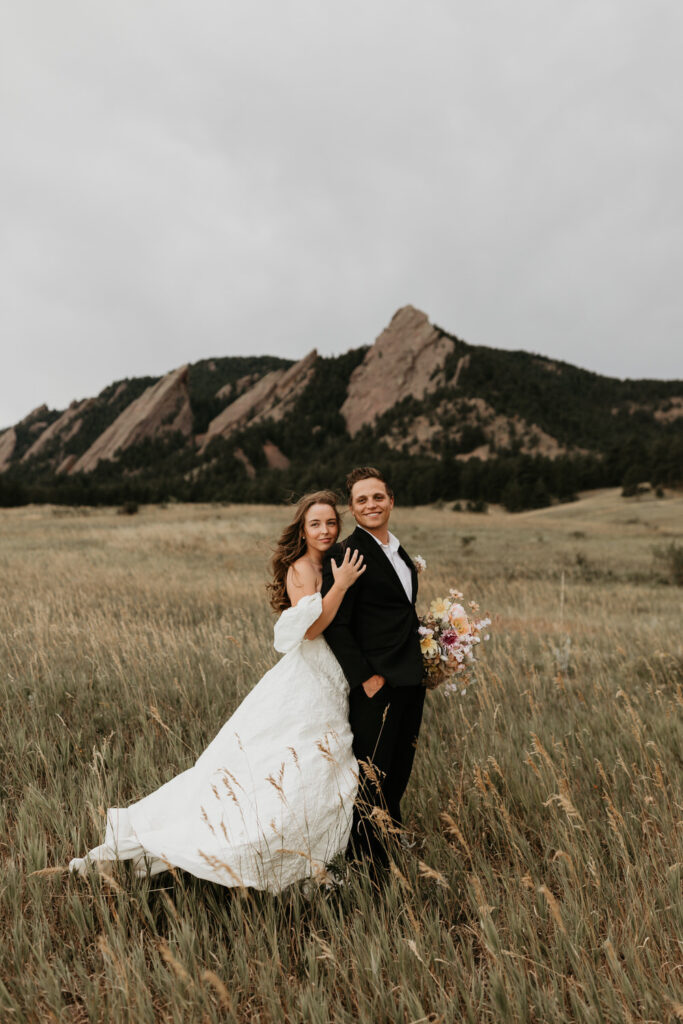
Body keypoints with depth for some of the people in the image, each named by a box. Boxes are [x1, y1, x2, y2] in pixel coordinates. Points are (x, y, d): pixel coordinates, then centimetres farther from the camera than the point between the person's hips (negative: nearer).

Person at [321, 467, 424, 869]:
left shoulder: (399, 552, 13)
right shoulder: (347, 555, -13)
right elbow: (335, 625, -17)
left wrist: (425, 661, 12)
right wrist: (366, 677, -19)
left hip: (409, 681, 8)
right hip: (376, 683, -8)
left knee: (398, 775, 20)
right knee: (372, 777, 4)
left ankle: (391, 835, 38)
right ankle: (369, 863, 21)